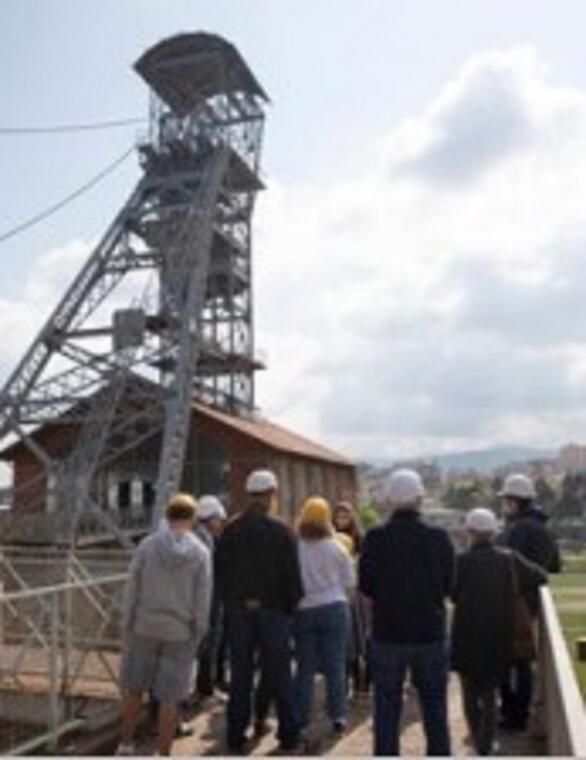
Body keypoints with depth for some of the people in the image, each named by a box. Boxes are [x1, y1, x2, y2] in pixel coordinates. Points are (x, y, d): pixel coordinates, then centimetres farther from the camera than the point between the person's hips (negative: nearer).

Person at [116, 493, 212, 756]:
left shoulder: (146, 546, -8)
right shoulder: (200, 553, -10)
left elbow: (132, 591, -6)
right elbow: (202, 601, -8)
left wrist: (127, 627, 5)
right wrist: (197, 638, 2)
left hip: (145, 628, 1)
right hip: (180, 633, -1)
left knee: (134, 687, 20)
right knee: (169, 697, 9)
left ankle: (126, 745, 31)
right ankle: (163, 755, 15)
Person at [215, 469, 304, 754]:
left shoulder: (229, 531, -1)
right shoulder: (281, 532, -12)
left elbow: (219, 572, 3)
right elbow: (292, 576, -10)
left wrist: (230, 602, 13)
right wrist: (291, 606, 4)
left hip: (238, 612, 3)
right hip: (273, 610, -3)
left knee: (240, 676, 11)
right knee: (279, 675, 9)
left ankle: (236, 736, 17)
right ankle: (288, 735, 17)